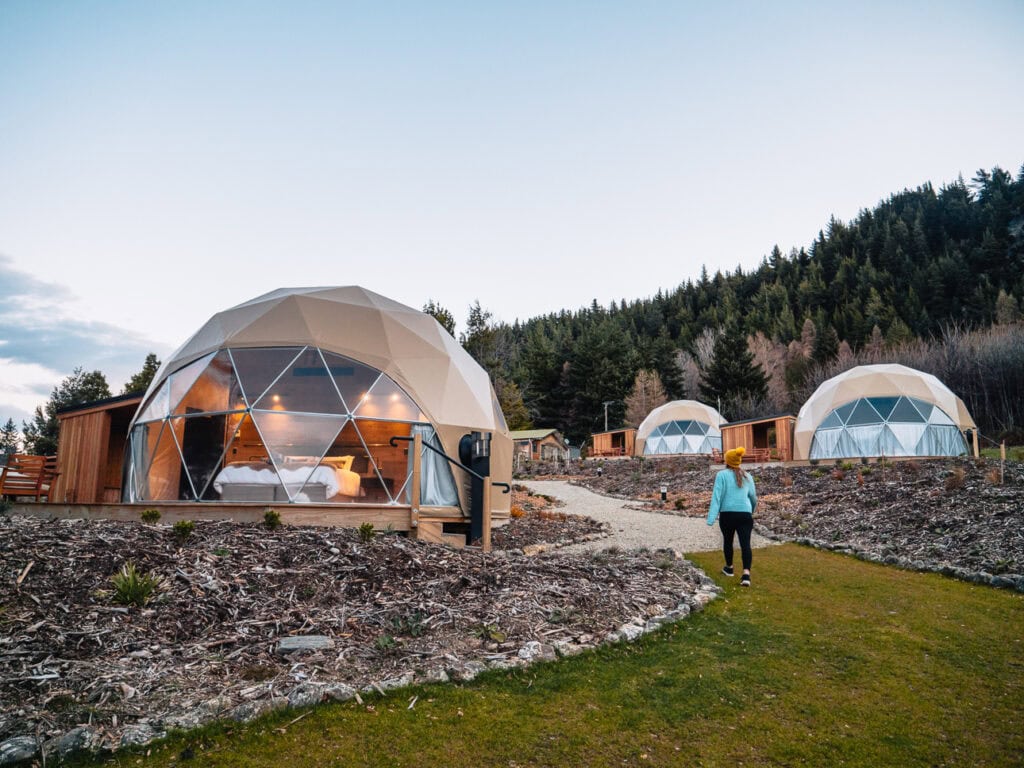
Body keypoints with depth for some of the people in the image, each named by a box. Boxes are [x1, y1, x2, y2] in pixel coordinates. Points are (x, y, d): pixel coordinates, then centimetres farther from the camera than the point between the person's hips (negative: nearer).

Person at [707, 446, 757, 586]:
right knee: (745, 544, -4)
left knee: (727, 541, 19)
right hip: (745, 514, 2)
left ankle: (729, 567, 35)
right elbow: (753, 497, 20)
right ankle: (746, 574, -20)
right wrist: (752, 510, 41)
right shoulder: (747, 476, 12)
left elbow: (717, 496, -10)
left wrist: (711, 518, -13)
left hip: (727, 514, -2)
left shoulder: (722, 475, -2)